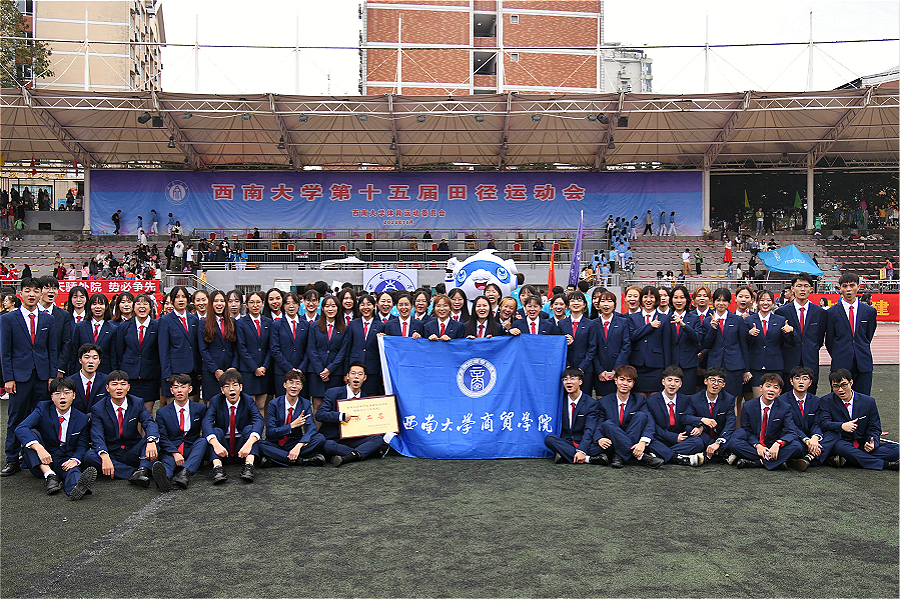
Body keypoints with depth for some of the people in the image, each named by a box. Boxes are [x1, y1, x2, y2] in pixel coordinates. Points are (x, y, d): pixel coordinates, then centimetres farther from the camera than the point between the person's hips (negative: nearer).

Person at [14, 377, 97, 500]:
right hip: (40, 463, 1)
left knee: (73, 470, -35)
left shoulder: (82, 419, 3)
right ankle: (49, 476, -37)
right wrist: (38, 447, -37)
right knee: (31, 433, -23)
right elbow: (20, 428, -17)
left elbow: (82, 446, 3)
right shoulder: (43, 408, -2)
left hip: (65, 462, -1)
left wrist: (75, 460, -24)